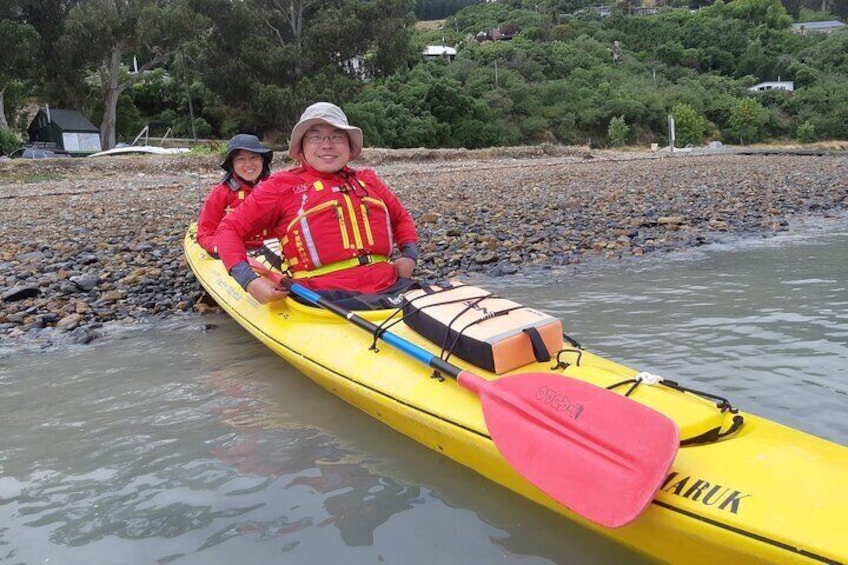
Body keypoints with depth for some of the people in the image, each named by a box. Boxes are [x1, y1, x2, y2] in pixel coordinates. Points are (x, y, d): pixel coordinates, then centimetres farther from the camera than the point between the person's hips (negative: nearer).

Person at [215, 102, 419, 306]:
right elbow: (230, 228, 9)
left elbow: (401, 218, 36)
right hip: (323, 296, -4)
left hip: (390, 288, 5)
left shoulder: (368, 181, 22)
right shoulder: (283, 185, 10)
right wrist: (247, 279, -8)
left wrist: (409, 255, 15)